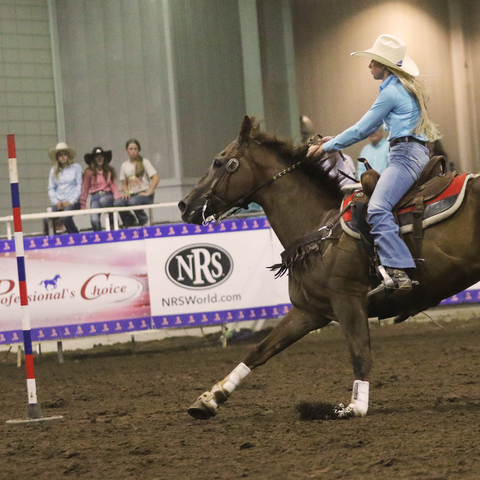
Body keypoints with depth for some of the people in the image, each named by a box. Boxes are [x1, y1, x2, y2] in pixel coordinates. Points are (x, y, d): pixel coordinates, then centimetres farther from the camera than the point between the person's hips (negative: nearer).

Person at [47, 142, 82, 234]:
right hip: (58, 202, 3)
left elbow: (80, 185, 1)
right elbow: (51, 188, 12)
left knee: (66, 217, -32)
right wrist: (56, 202, -4)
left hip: (73, 202, -3)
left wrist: (70, 201, -7)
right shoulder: (53, 170, 14)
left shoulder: (76, 167, 5)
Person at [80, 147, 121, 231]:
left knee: (103, 201, -38)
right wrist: (82, 205, 5)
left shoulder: (110, 170, 9)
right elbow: (85, 189, 7)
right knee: (94, 220, -23)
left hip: (107, 195, 0)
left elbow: (113, 185, 5)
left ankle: (113, 222, -16)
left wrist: (117, 198, -12)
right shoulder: (89, 172, 4)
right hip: (95, 197, 0)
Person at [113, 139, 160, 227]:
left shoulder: (144, 162, 1)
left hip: (144, 194, -4)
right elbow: (124, 184, 17)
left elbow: (156, 178, -7)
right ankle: (129, 221, 0)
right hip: (131, 194, 4)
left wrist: (148, 192, -16)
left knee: (133, 201, -38)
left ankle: (144, 222, -11)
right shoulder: (124, 165, 13)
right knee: (117, 203, -28)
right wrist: (126, 192, -5)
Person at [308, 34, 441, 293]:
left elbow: (362, 129, -8)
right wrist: (335, 139, 26)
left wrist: (327, 146, 1)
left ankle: (398, 272, -37)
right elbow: (370, 127, 29)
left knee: (378, 208, -26)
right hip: (416, 154, 11)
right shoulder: (405, 89, 22)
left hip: (405, 155, -11)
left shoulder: (391, 92, -9)